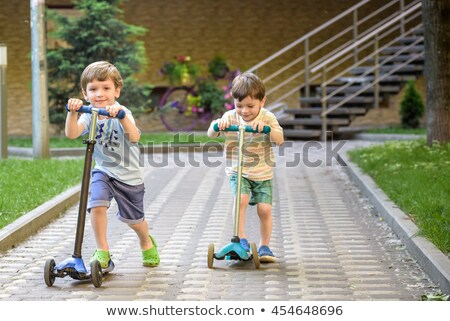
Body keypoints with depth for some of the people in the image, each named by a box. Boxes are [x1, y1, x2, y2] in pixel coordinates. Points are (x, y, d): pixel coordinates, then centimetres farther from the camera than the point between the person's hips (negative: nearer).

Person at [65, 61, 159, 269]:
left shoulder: (122, 113, -17)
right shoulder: (89, 116, -8)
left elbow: (134, 137, -36)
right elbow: (71, 133, -27)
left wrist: (120, 115, -50)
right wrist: (72, 112, -43)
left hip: (129, 175, -2)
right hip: (103, 171, 2)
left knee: (133, 219, 12)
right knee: (97, 204, -26)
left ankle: (147, 242, 45)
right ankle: (102, 251, -12)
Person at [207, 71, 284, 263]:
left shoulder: (267, 118, -8)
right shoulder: (230, 117, -4)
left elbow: (280, 139, -22)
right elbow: (211, 134, -11)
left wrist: (267, 128, -40)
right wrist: (217, 125, -32)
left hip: (262, 174, 0)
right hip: (238, 171, 0)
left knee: (265, 209, -7)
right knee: (241, 199, -24)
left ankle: (264, 246, 13)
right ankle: (241, 240, -13)